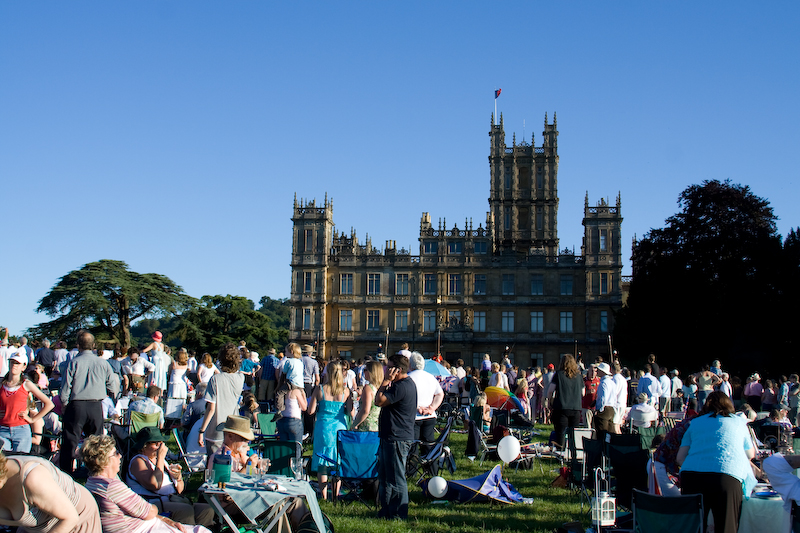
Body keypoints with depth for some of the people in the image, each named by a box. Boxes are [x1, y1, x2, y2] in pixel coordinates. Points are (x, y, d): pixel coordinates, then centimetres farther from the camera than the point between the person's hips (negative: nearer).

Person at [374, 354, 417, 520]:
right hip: (390, 437, 11)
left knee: (395, 478, -3)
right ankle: (386, 510, 28)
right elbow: (380, 400, 19)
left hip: (397, 439, -11)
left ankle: (398, 514, 4)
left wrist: (386, 381, -16)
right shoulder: (405, 383, 16)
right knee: (384, 475, 18)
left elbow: (379, 401, -20)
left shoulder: (402, 386, -20)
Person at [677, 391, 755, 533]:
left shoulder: (695, 423, 23)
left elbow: (680, 458, 18)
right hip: (727, 475, -2)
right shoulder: (739, 422, 20)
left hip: (691, 473, 2)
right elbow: (750, 454, 33)